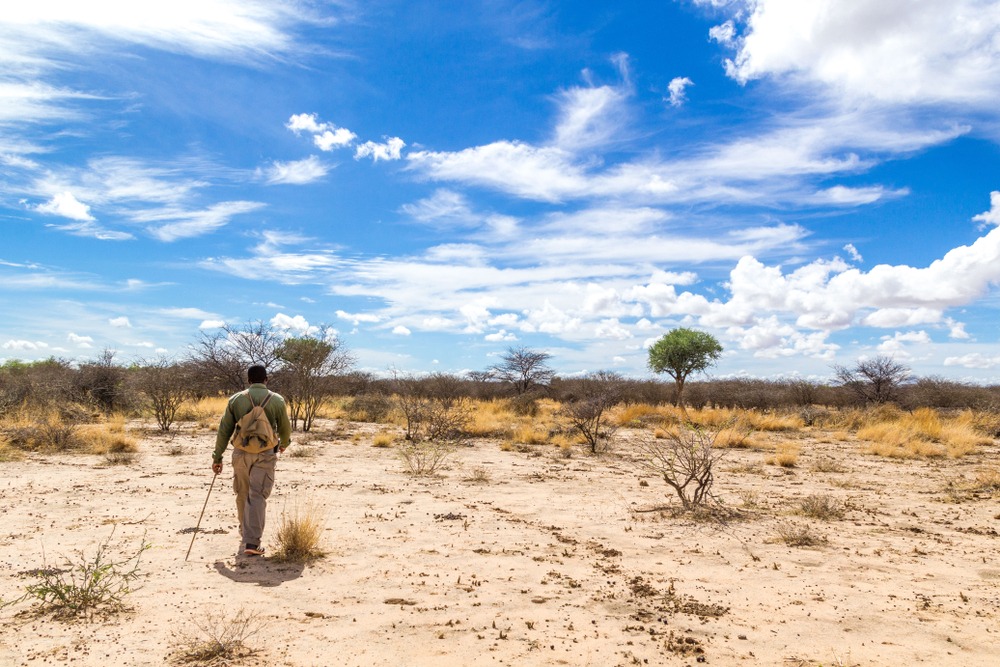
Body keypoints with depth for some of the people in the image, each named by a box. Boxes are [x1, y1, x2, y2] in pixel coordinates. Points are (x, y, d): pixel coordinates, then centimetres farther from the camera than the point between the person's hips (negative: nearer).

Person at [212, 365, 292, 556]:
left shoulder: (236, 399, 2)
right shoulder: (277, 400, -2)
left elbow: (224, 430, 2)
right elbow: (285, 428, 7)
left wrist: (217, 457, 9)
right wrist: (284, 443, 28)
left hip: (241, 452, 2)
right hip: (265, 454, -2)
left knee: (243, 494, 18)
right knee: (257, 496, -3)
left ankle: (245, 532, 35)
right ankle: (252, 542, -9)